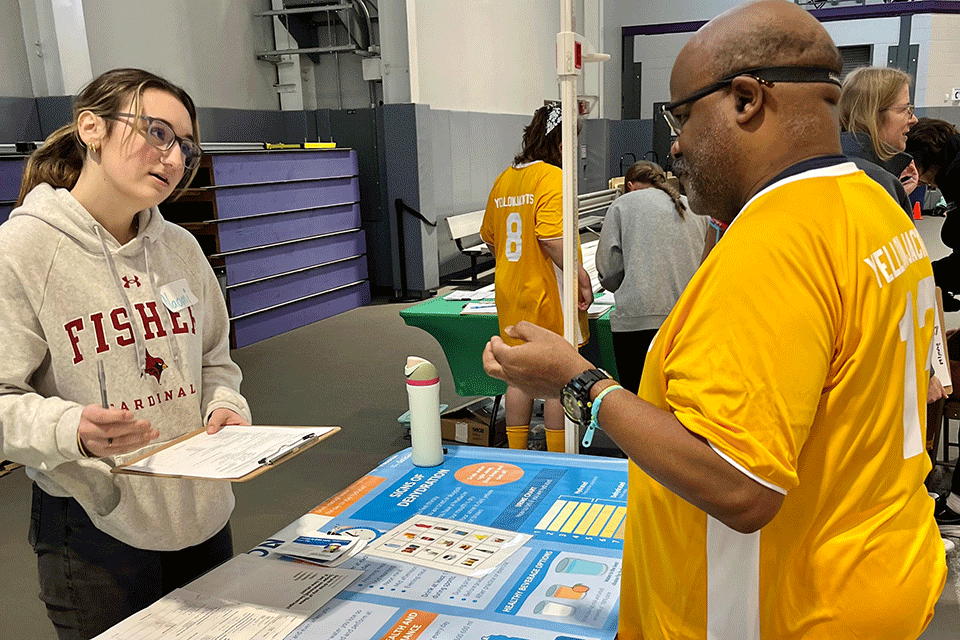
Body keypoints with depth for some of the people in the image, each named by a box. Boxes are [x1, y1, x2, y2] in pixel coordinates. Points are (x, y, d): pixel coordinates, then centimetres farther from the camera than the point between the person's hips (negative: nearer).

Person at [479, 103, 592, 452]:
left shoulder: (503, 179, 9)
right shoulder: (553, 177, -14)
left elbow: (490, 237, 16)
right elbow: (551, 238, -26)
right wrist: (583, 278, -19)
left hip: (511, 293, 7)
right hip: (549, 295, -7)